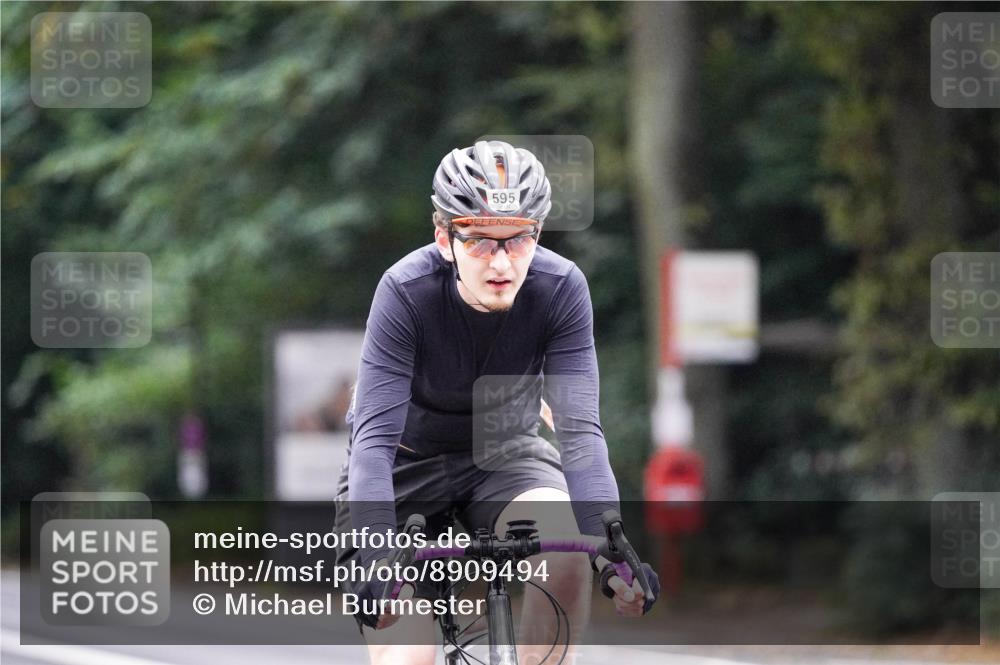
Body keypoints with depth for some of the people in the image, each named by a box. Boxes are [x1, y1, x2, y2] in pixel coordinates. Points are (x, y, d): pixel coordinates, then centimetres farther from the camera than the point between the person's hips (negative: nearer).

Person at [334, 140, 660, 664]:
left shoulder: (561, 289, -22)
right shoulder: (406, 291, -27)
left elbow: (578, 429, -26)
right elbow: (375, 435, -31)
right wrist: (375, 555, -46)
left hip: (503, 456, 2)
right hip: (407, 461, -2)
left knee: (567, 553, -31)